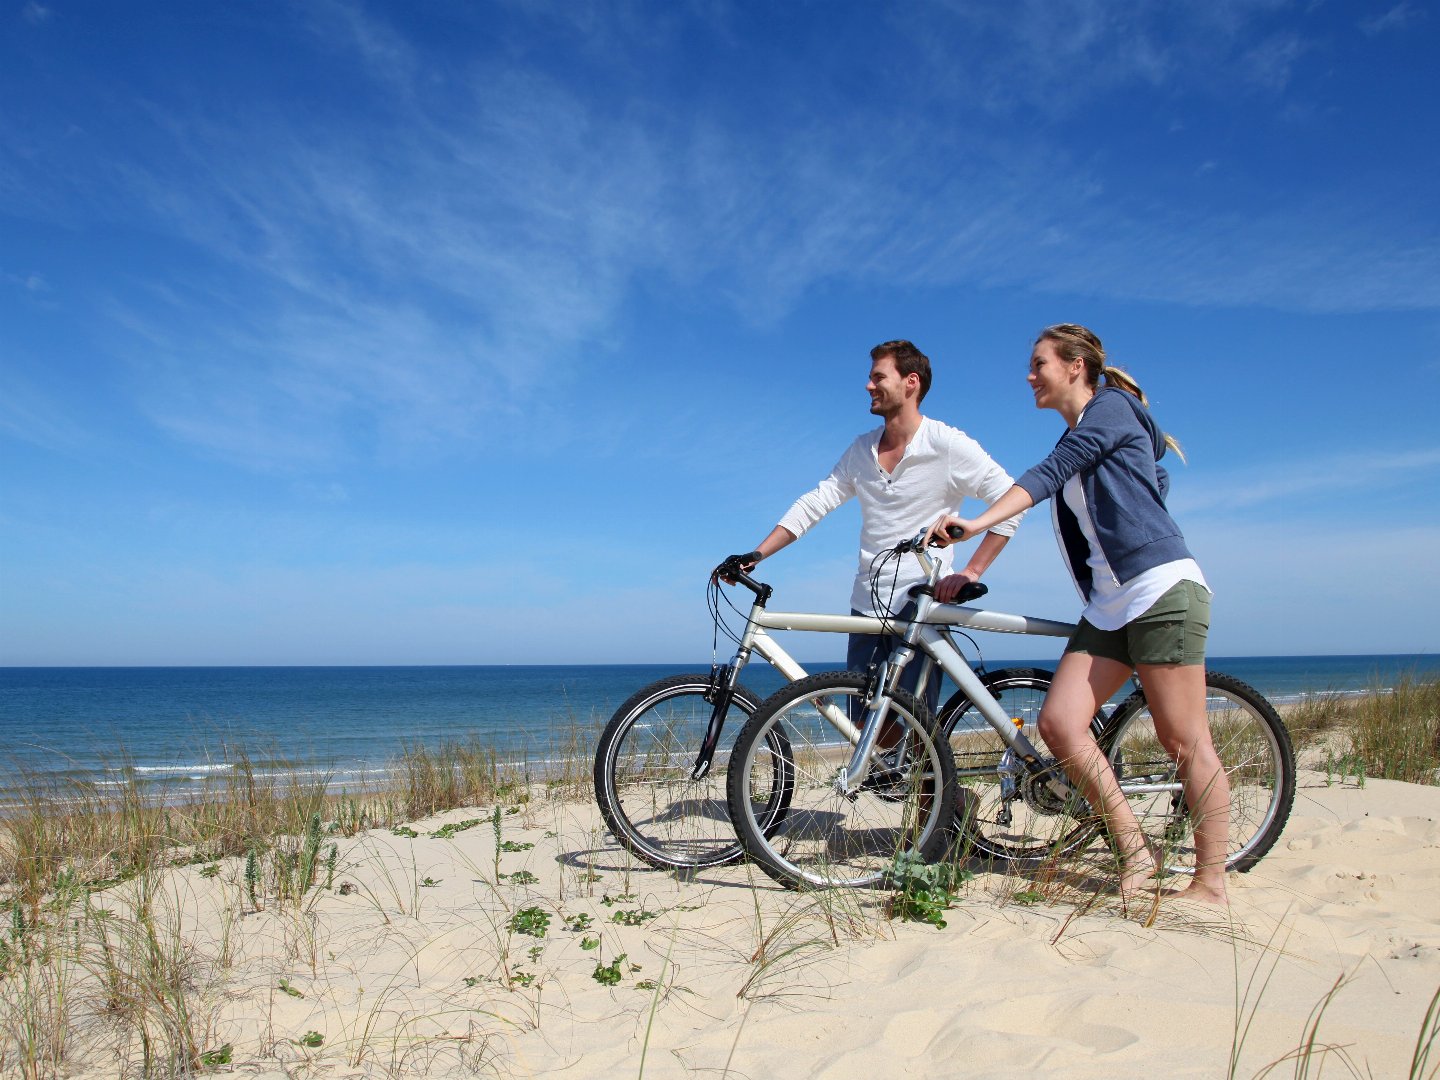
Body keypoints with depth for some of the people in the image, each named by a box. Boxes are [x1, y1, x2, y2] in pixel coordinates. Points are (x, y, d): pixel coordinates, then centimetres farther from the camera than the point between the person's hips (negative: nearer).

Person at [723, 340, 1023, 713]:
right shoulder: (862, 449, 10)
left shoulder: (947, 445, -7)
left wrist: (971, 572, -16)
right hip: (866, 610, 6)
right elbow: (812, 504, 8)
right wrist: (755, 555, -1)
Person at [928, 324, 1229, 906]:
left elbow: (1049, 473, -19)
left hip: (1162, 590, -8)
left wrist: (979, 522, -30)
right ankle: (1134, 850, 5)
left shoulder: (1112, 407, -3)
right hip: (1108, 606, 9)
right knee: (1059, 722, -5)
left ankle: (1211, 881, 6)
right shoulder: (1076, 443, 20)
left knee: (1183, 739, -5)